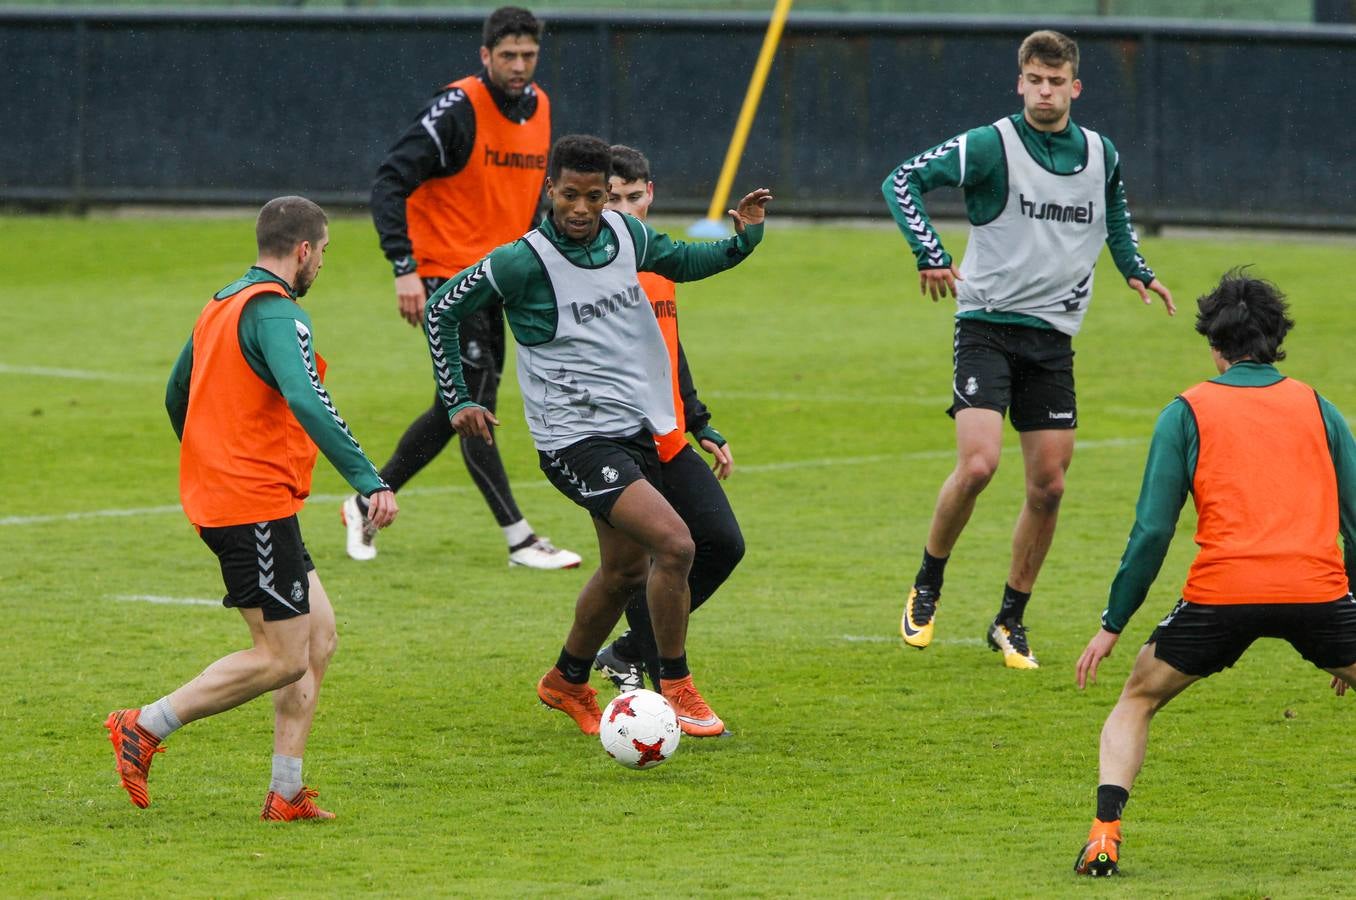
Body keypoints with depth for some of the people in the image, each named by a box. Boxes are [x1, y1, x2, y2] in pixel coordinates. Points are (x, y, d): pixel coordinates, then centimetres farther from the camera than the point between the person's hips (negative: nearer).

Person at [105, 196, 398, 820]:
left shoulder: (220, 306, 15)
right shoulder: (277, 313, -15)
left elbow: (176, 396, 28)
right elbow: (306, 402, -30)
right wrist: (368, 480, -35)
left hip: (216, 496, 10)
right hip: (257, 506, -10)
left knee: (319, 637, 11)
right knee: (282, 659, -7)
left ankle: (287, 793, 8)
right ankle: (144, 728, -4)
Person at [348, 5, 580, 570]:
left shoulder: (539, 108, 7)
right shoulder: (457, 109, -16)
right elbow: (391, 183, -18)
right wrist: (404, 268, -24)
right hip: (443, 277, -8)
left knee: (457, 411, 11)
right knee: (476, 406, -10)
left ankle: (367, 505, 25)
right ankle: (520, 541, -8)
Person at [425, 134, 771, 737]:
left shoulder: (625, 235, 2)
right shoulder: (523, 262, -16)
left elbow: (680, 262, 23)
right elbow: (441, 310, -4)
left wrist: (742, 239, 4)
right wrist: (457, 401, -5)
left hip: (638, 427, 8)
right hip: (577, 440, -8)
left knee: (626, 569, 18)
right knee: (674, 545, -21)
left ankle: (567, 683, 40)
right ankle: (676, 690, -5)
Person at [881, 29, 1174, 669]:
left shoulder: (1101, 156, 8)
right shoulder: (993, 145, -9)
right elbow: (903, 181, -15)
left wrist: (1135, 271, 20)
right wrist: (929, 253, -25)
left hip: (1054, 336, 5)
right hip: (988, 326, -5)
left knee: (1048, 485, 2)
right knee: (977, 465, -20)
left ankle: (1010, 622, 16)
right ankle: (926, 589, 3)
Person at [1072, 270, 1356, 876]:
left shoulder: (1187, 413, 11)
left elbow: (1152, 530, 4)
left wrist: (1112, 626, 11)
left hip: (1222, 593, -1)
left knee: (1137, 701, 18)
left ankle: (1104, 834, -1)